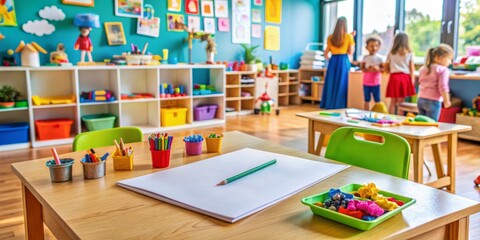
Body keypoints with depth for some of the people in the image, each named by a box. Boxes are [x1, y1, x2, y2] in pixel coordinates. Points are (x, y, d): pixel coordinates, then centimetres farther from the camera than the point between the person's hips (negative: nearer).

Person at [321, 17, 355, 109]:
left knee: (331, 84, 9)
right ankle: (340, 105, 5)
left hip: (333, 61, 3)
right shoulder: (349, 36, -3)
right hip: (343, 61, -3)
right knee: (342, 84, 3)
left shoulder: (330, 37, 5)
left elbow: (326, 54, 6)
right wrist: (352, 38, 7)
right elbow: (351, 52, 2)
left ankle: (329, 104, 14)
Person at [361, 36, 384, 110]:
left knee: (377, 100, 4)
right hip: (366, 82, 2)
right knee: (367, 100, 8)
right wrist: (367, 69, -18)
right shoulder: (365, 57, 3)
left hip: (376, 82, -2)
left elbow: (383, 68, -1)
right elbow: (362, 68, 2)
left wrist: (378, 69, -21)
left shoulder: (380, 57, -2)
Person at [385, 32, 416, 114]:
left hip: (394, 77, 0)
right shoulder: (409, 54, 4)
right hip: (405, 77, 0)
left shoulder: (391, 53, 7)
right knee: (401, 102, 5)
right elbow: (412, 69, 3)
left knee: (393, 102, 6)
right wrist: (412, 81, 7)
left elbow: (386, 68, 10)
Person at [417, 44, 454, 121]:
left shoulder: (423, 68, 12)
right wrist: (447, 101, -6)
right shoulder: (443, 70, -10)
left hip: (420, 99, 7)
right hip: (434, 101, -7)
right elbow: (443, 87, -14)